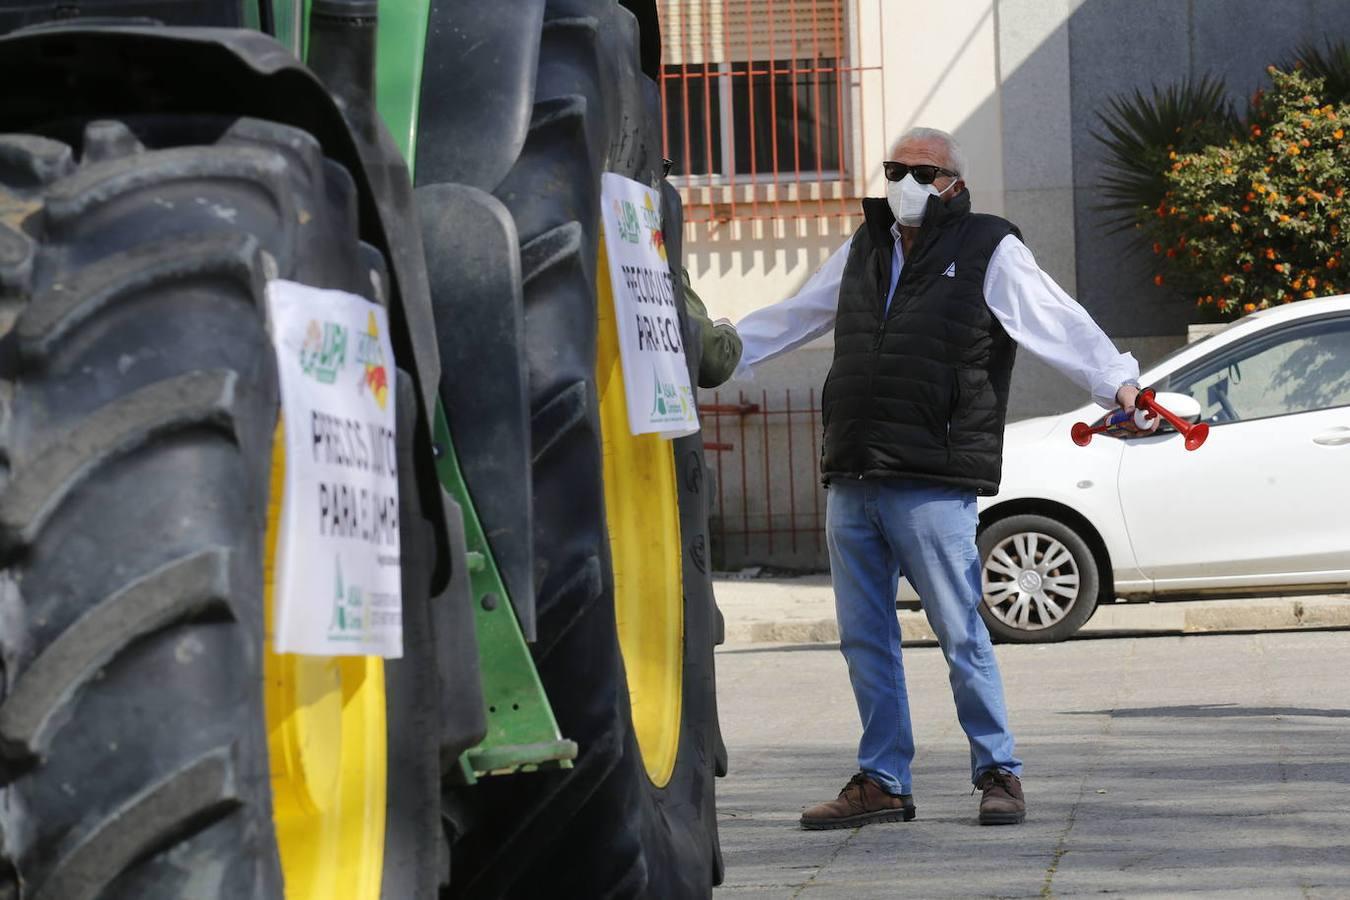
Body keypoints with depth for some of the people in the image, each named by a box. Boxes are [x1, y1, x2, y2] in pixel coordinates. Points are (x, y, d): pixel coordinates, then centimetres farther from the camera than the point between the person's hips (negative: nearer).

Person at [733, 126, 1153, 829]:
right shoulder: (863, 250, 18)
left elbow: (1060, 324, -8)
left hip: (933, 487, -6)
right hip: (850, 482, 6)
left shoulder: (990, 251, 1)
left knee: (961, 634, -5)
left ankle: (998, 772, 8)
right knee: (863, 638, 8)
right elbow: (791, 319, 30)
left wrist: (1117, 381, -23)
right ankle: (882, 782, 16)